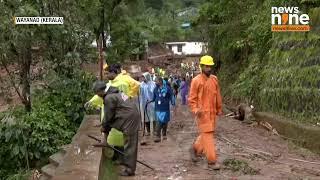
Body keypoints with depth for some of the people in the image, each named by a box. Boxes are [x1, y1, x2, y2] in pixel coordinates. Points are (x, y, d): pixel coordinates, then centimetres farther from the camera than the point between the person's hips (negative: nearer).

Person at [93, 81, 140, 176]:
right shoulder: (116, 93, 17)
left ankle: (130, 169, 4)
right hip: (133, 115, 10)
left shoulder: (109, 98, -14)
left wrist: (104, 127, 10)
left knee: (129, 144, -3)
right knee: (131, 143, 17)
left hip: (129, 119, -10)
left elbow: (108, 116, -7)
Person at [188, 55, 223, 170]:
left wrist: (219, 109, 18)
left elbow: (217, 95, 16)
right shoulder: (196, 80, -7)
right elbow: (192, 98, -6)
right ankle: (211, 161, 1)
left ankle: (195, 149, 39)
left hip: (212, 112, 6)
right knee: (207, 135, -6)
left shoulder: (214, 79, 8)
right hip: (203, 113, -6)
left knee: (208, 133, 16)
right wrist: (195, 110, -20)